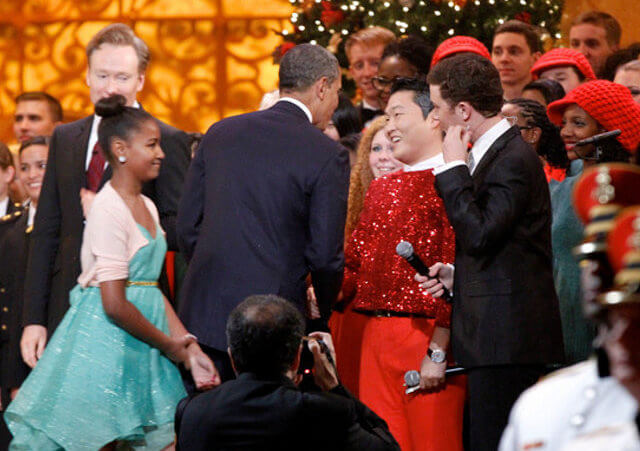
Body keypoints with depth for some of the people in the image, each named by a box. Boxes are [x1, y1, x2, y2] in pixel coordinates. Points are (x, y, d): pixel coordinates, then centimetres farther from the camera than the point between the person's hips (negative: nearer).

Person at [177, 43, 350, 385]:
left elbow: (186, 227, 10)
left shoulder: (220, 134, 8)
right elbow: (325, 254, -7)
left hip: (204, 314, 5)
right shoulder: (327, 155, -7)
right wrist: (320, 316, 10)